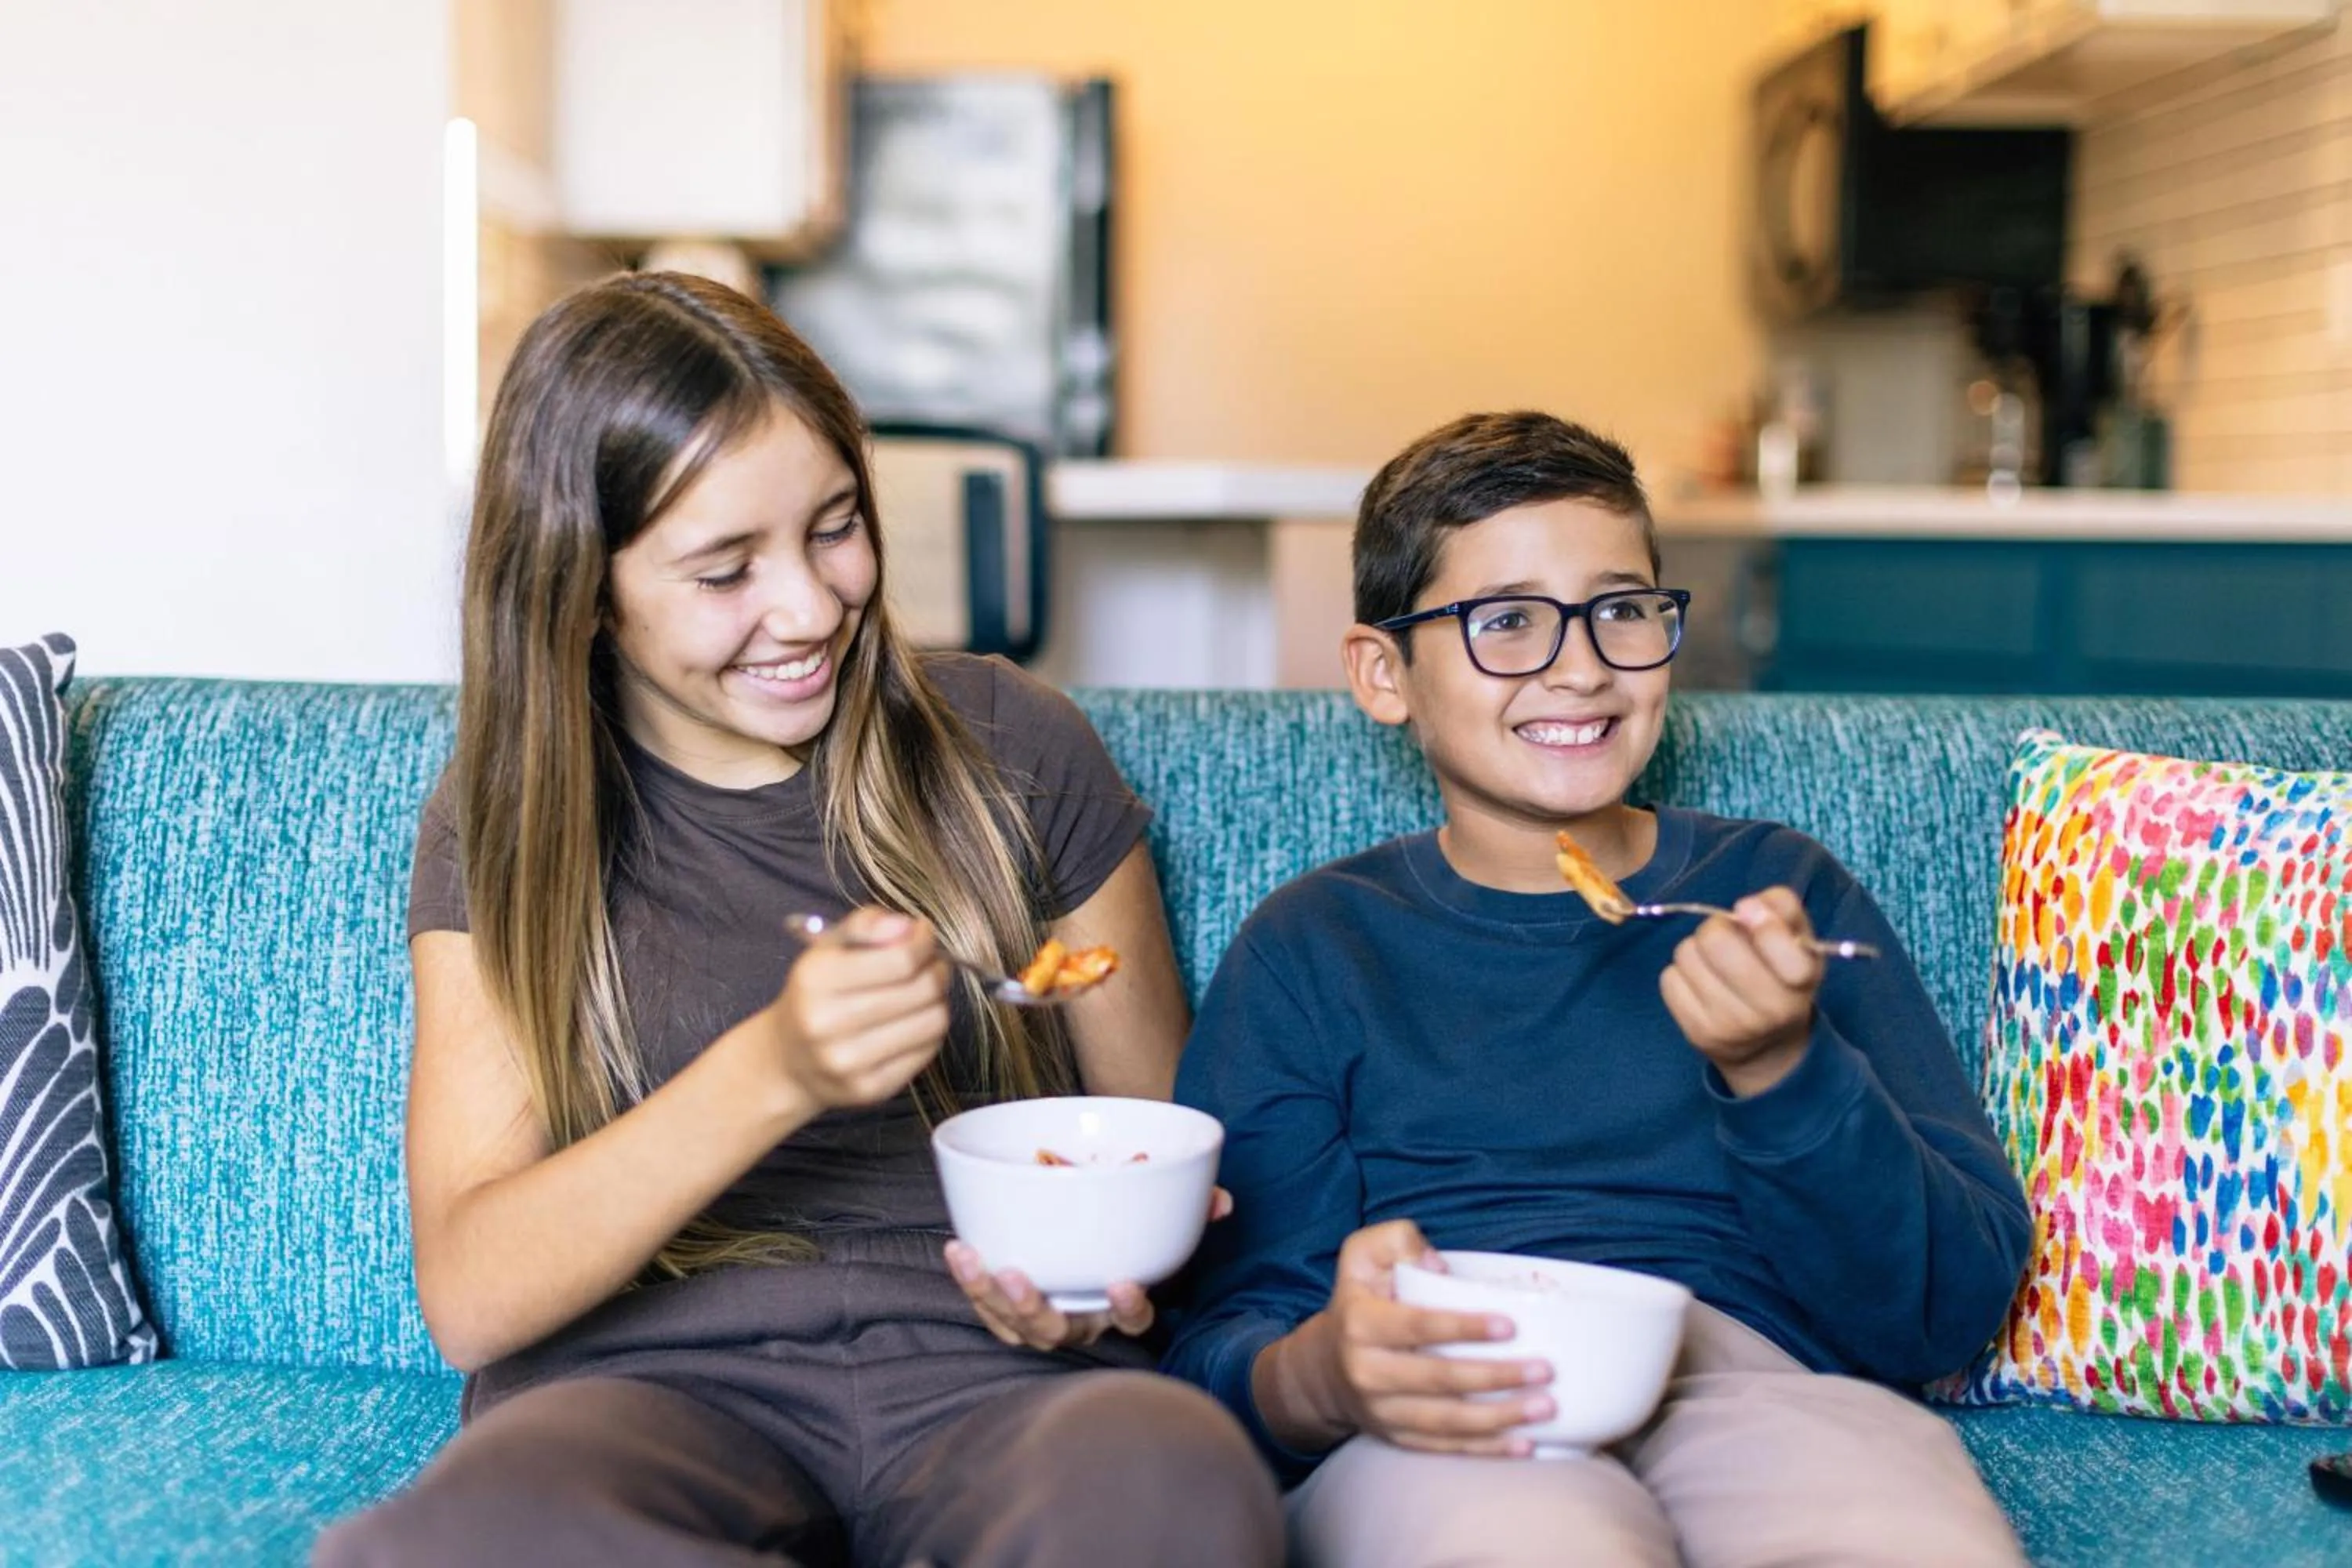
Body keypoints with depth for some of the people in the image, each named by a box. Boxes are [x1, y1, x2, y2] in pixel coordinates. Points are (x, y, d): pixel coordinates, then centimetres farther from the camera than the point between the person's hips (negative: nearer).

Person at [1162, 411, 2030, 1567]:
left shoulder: (1781, 895, 17)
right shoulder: (1311, 949, 14)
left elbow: (1951, 1315, 8)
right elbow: (1217, 1357, 5)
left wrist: (1782, 1070, -9)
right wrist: (1319, 1380, -19)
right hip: (1449, 1428, -1)